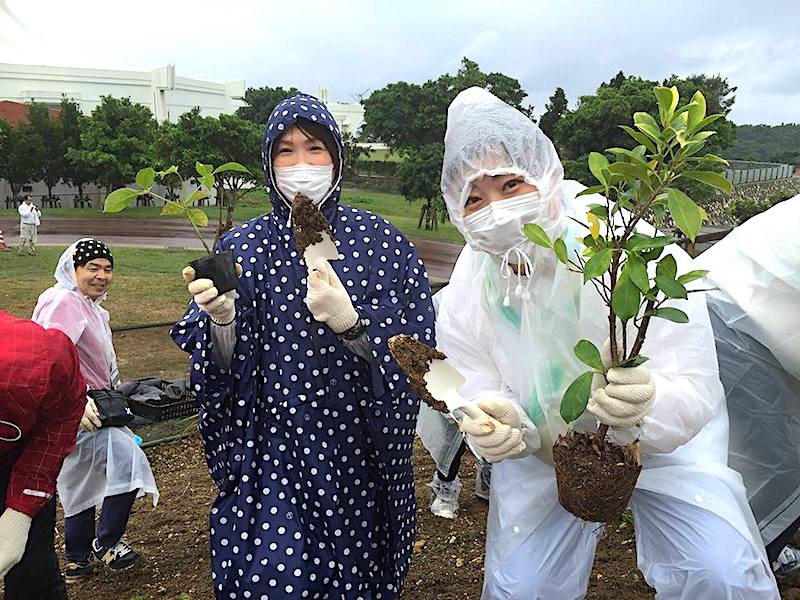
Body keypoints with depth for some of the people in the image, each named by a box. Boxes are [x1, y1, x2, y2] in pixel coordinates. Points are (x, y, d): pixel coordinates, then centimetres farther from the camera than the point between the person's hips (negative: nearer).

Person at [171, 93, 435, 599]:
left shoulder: (379, 242, -5)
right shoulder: (242, 247, 0)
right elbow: (224, 370, -2)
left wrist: (348, 321, -27)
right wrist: (220, 319, -23)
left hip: (357, 449, 0)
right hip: (271, 449, 1)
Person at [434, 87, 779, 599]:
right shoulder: (466, 292, -20)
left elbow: (696, 393, -31)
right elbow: (481, 393, -13)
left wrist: (644, 406, -53)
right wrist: (498, 425, -37)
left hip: (663, 437, -1)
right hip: (542, 450, 2)